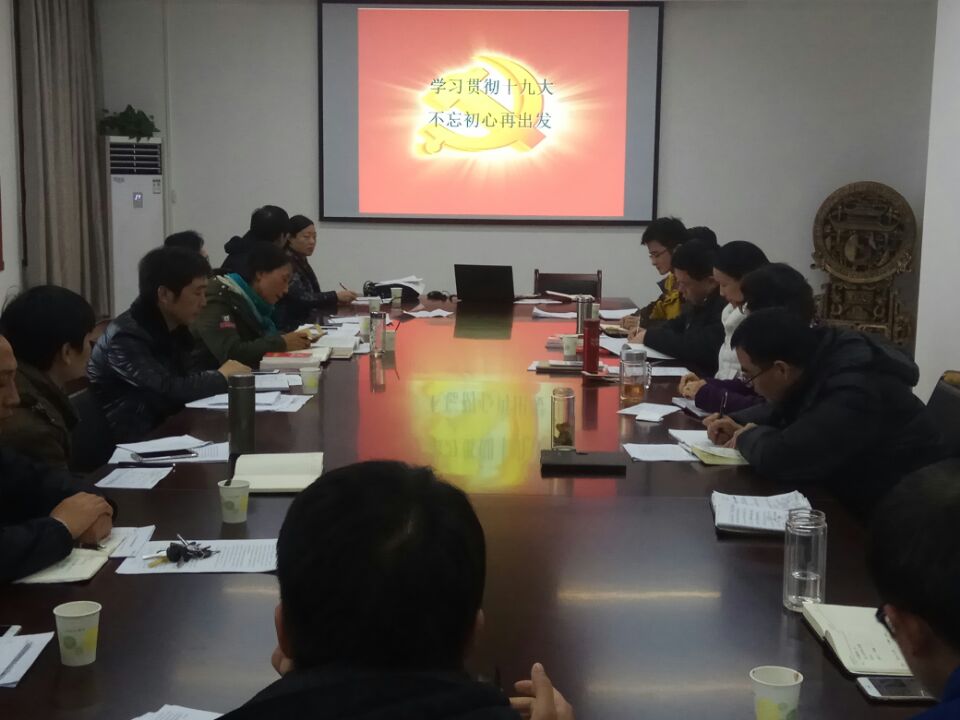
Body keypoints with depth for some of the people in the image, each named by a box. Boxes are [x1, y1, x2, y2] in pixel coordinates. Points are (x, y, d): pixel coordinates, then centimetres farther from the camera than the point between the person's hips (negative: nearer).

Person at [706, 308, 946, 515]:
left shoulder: (854, 393, -31)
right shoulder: (818, 361, -2)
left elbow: (778, 459, -35)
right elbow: (783, 411, 18)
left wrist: (748, 437, -14)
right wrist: (740, 424, 1)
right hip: (850, 498, 8)